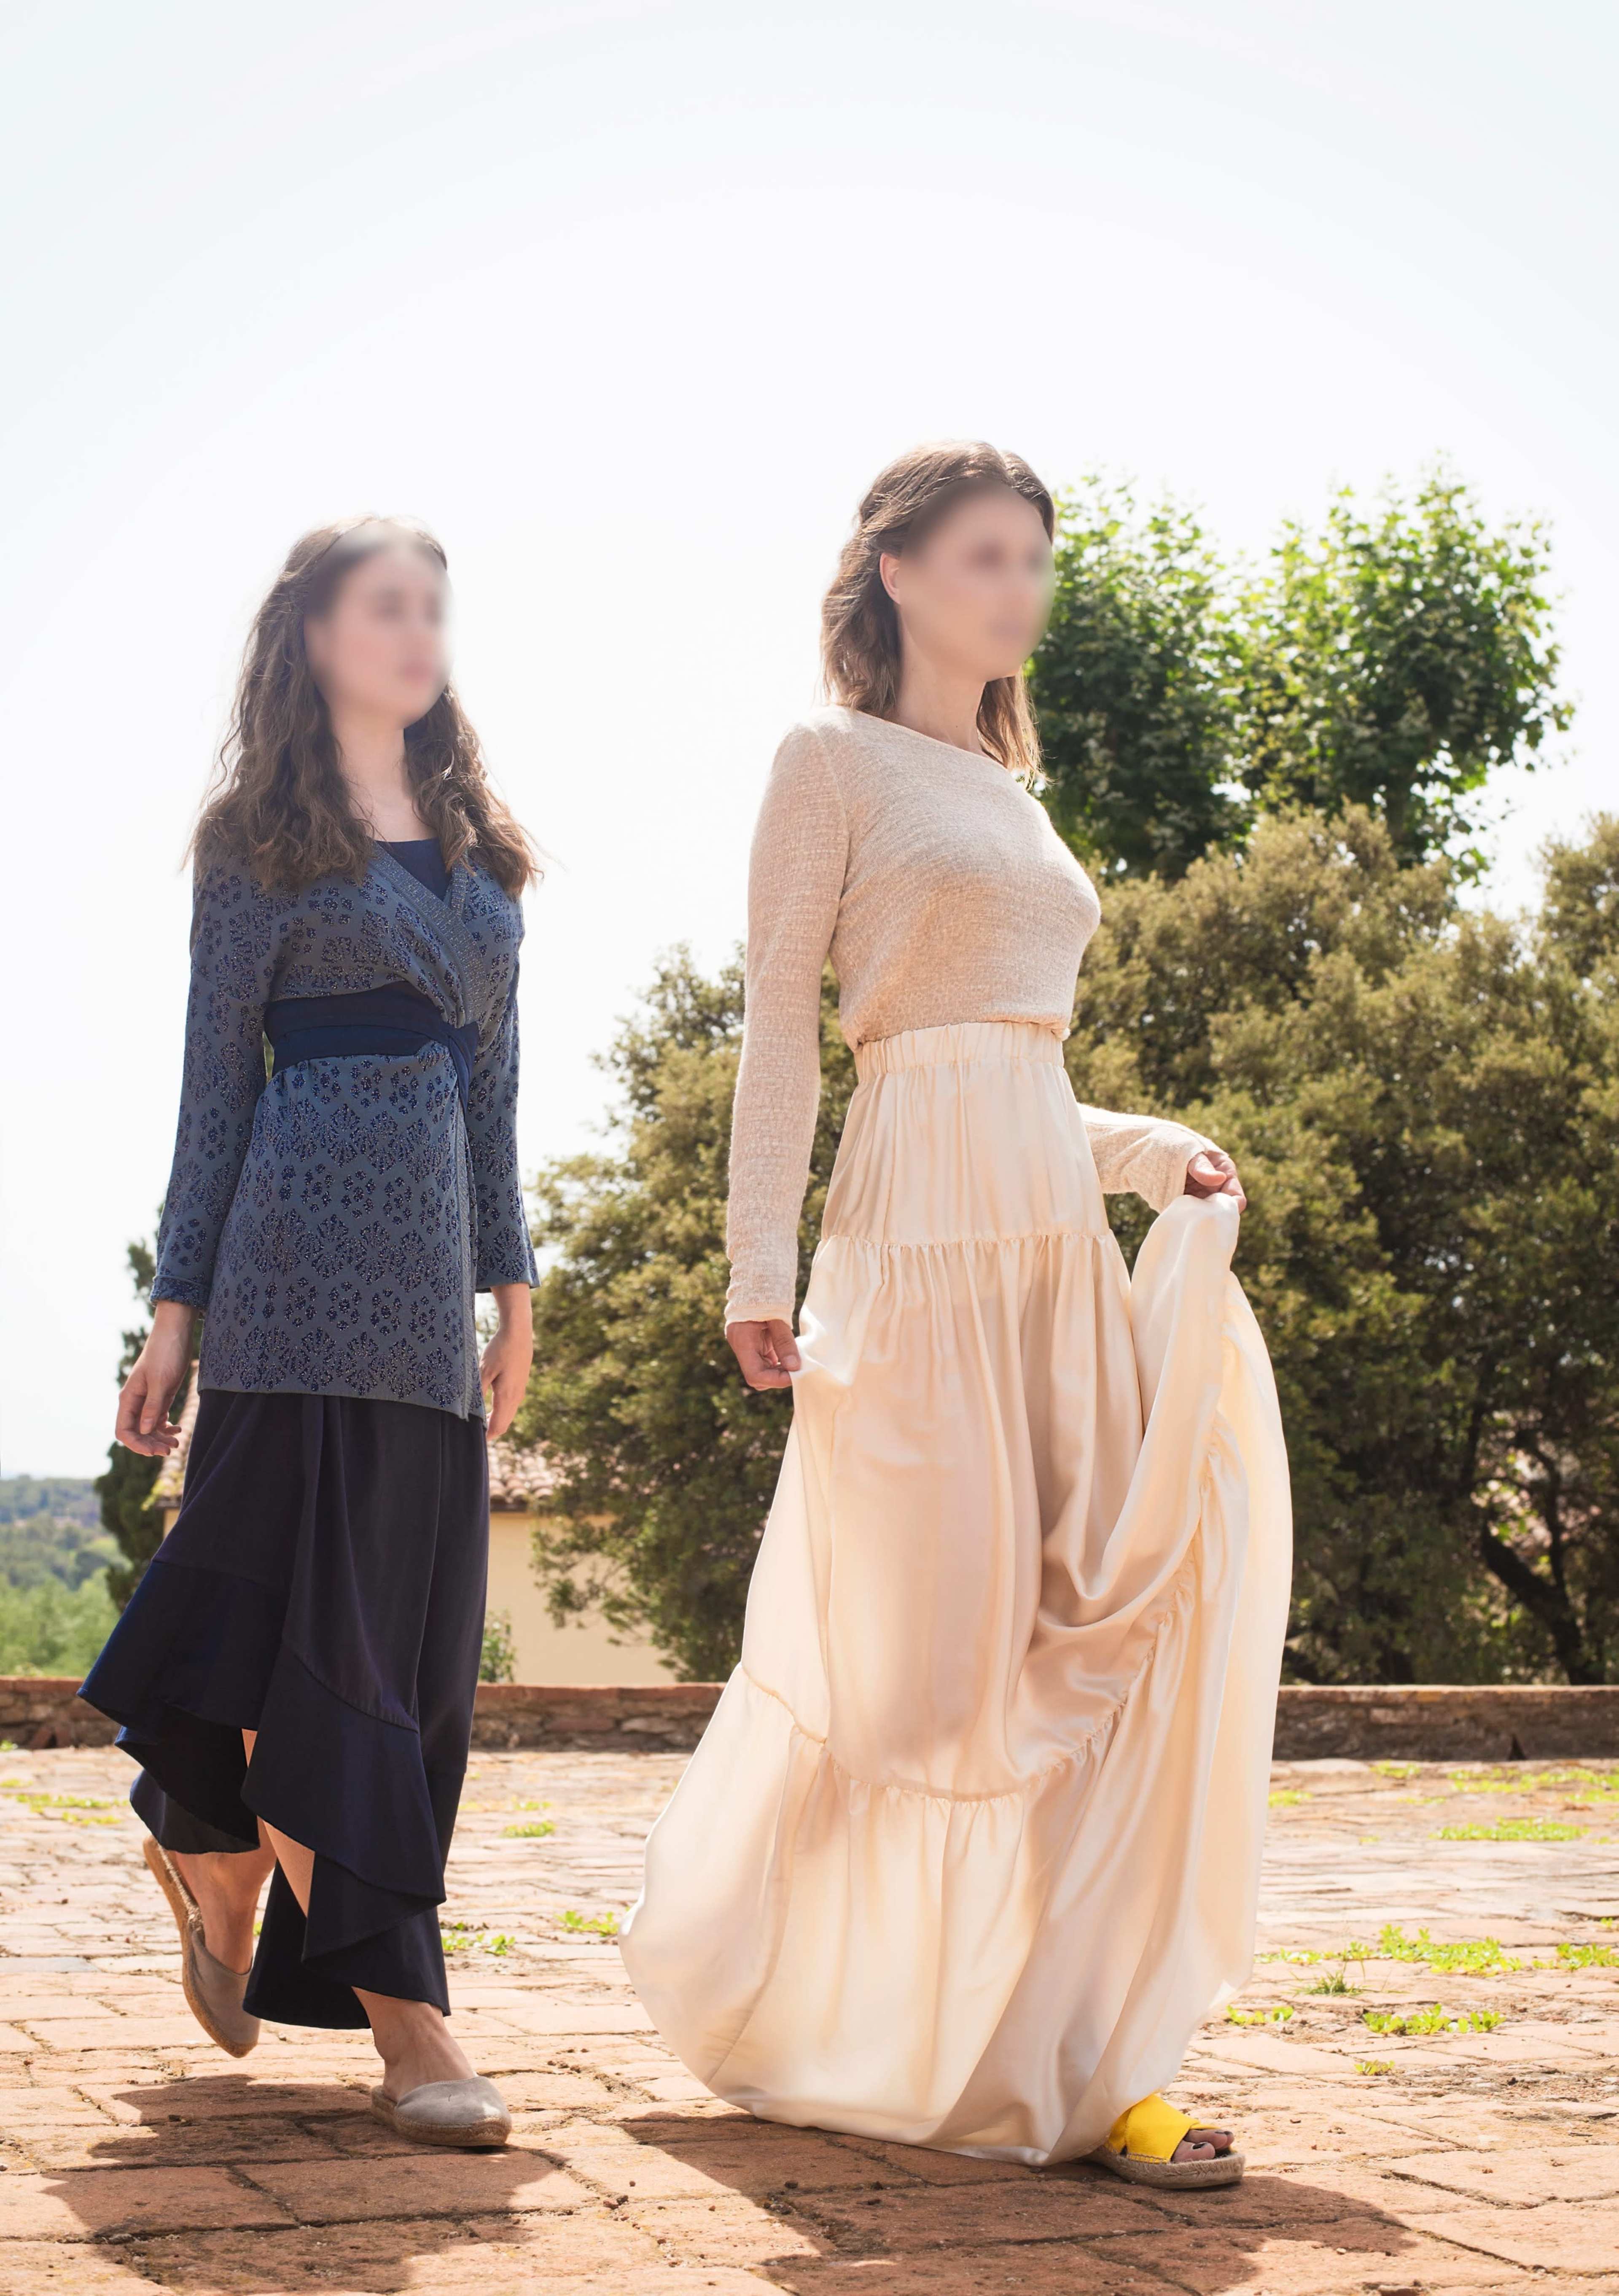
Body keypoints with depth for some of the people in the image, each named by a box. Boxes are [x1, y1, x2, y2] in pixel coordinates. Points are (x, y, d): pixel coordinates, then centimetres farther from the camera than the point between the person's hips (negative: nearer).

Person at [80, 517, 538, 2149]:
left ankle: (207, 1858, 27)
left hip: (429, 1260, 6)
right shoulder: (260, 837, 4)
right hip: (305, 1249, -6)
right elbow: (216, 1076, 1)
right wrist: (178, 1307, -3)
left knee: (418, 1617, 6)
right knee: (329, 1602, -8)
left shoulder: (472, 843, 20)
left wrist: (510, 1279, 14)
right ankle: (403, 2013, -6)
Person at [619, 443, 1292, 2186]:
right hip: (926, 1232, -7)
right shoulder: (835, 758, 2)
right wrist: (763, 1265, -13)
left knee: (1106, 1621, -2)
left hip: (1061, 1233, 7)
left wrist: (1152, 1149, 9)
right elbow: (781, 1020, -5)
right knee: (928, 1648, -5)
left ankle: (1078, 2057, 3)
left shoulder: (1012, 792, 23)